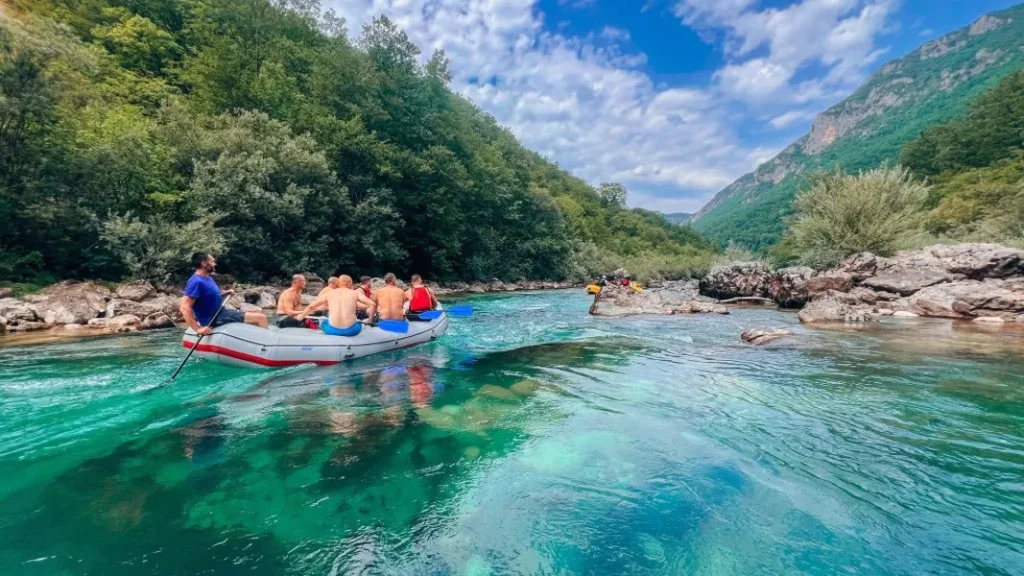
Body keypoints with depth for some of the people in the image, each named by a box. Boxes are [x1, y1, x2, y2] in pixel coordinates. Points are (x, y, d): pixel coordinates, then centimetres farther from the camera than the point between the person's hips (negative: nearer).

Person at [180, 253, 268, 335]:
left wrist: (226, 293, 7)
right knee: (261, 318, -15)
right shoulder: (196, 281, -18)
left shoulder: (207, 278, 12)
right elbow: (184, 307, -26)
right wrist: (198, 329, -30)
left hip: (220, 312, 10)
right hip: (213, 319, -10)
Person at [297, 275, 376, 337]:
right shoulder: (356, 293, 7)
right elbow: (373, 304, -3)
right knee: (359, 324, 32)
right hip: (351, 330, -1)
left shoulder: (329, 294, 11)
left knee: (323, 322, 33)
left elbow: (311, 306, 15)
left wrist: (300, 318, 30)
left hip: (332, 330, 1)